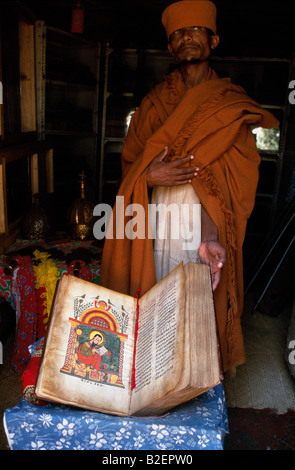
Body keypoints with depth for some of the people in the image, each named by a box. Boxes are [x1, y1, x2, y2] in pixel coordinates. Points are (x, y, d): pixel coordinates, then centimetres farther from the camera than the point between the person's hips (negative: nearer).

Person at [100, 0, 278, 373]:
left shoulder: (232, 106, 3)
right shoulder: (154, 103, 11)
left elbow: (232, 184, -7)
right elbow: (130, 163, 9)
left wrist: (211, 238, -22)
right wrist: (148, 176, -16)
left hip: (206, 230, -2)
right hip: (158, 226, 2)